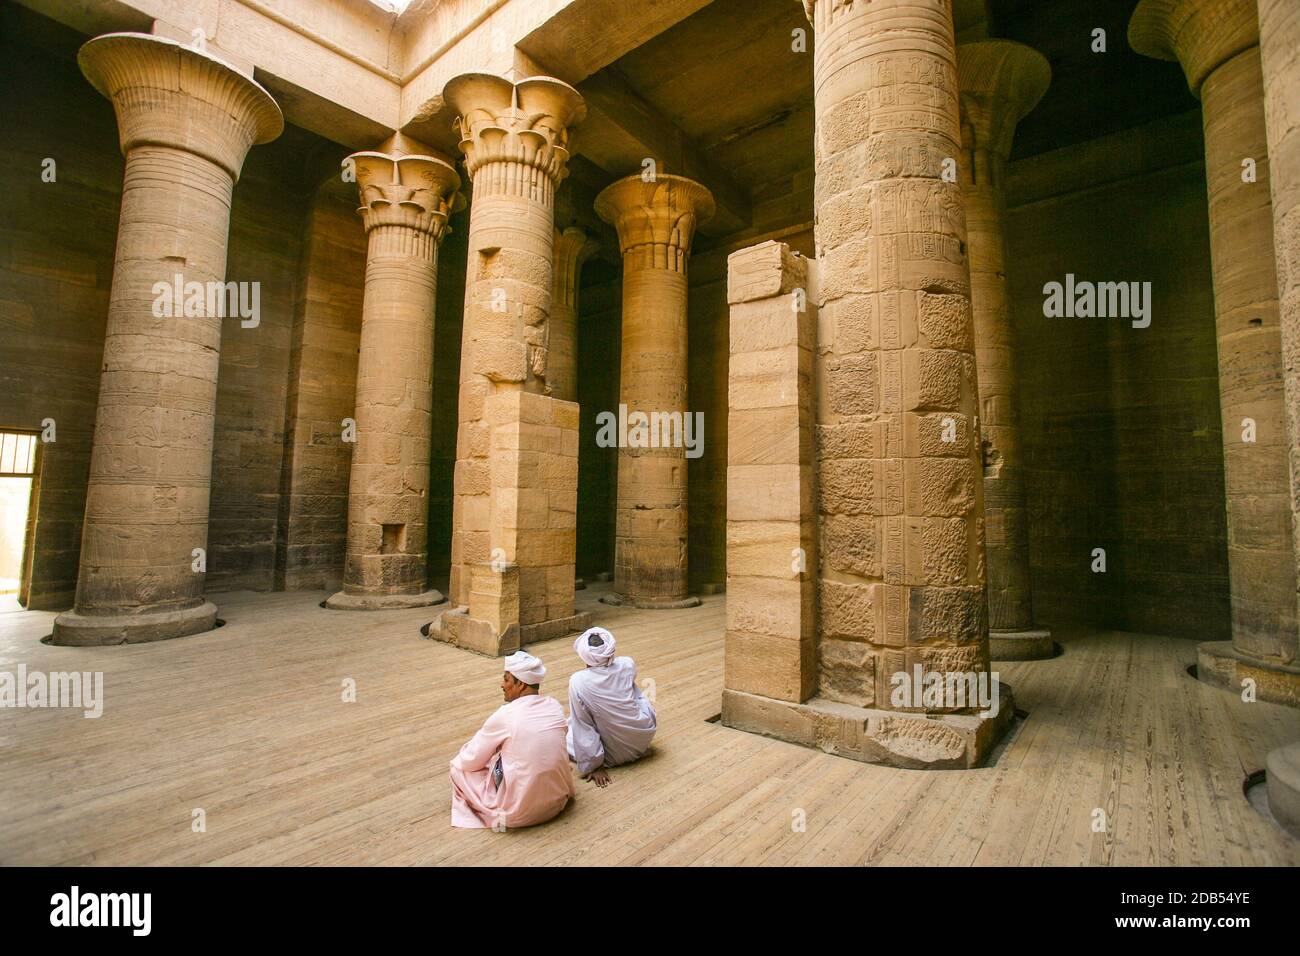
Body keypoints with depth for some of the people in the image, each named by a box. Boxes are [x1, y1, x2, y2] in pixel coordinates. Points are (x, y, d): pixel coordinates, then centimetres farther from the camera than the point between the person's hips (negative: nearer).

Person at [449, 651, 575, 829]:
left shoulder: (506, 715, -16)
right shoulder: (555, 706, -2)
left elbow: (470, 761, -3)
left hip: (519, 812, -5)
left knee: (458, 768, 11)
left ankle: (498, 812, 16)